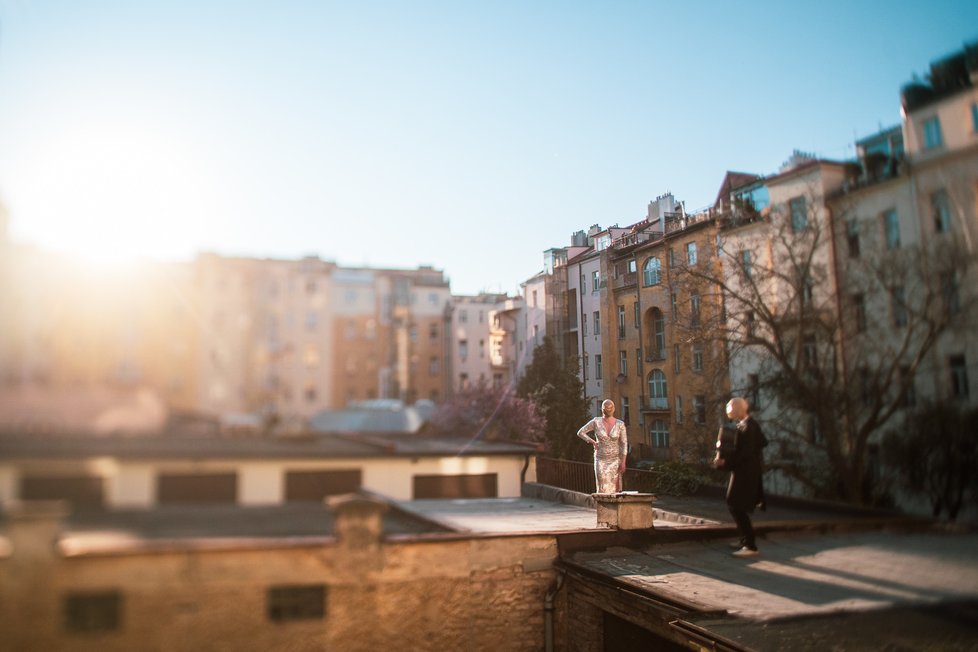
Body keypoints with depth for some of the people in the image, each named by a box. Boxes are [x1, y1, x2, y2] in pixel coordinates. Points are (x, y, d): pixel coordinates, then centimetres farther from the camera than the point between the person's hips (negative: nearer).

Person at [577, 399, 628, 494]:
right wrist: (592, 442, -8)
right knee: (603, 488, -4)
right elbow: (580, 433, 3)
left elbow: (624, 444, -3)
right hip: (601, 460, -1)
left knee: (614, 488, 1)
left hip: (615, 460, 1)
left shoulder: (620, 424, -4)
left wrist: (623, 462, -8)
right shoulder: (596, 422, -5)